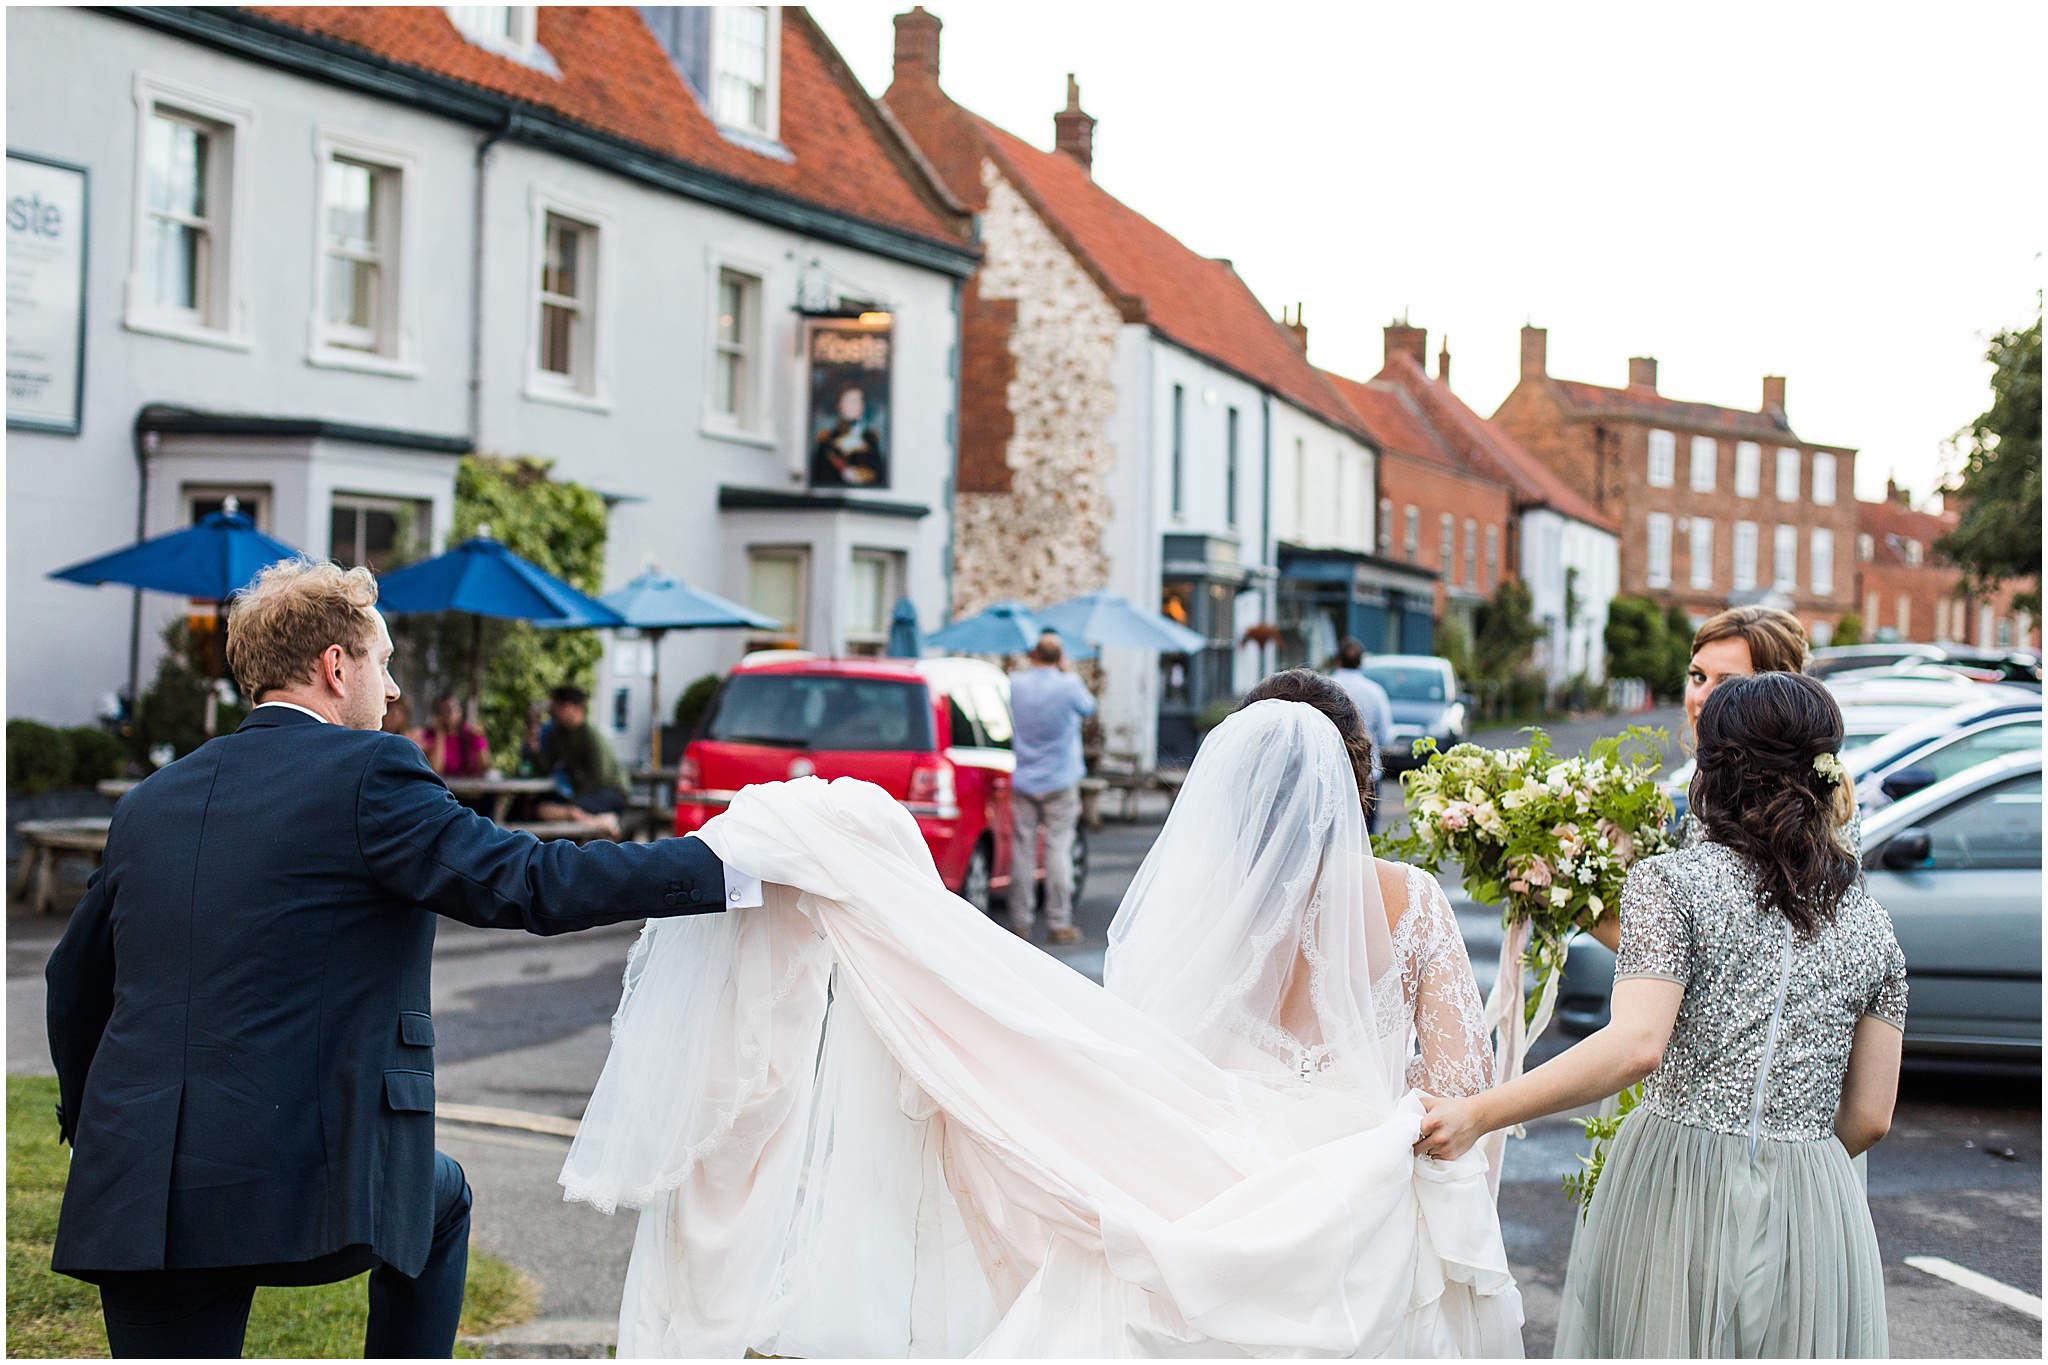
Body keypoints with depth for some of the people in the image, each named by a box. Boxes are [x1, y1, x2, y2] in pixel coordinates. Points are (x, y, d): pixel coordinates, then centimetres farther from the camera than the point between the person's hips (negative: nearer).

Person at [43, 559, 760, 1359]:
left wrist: (91, 1127, 39)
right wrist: (724, 869, -5)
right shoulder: (367, 774, -7)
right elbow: (529, 884, -12)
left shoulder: (150, 802, 13)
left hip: (137, 1200, 5)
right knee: (438, 1201, 27)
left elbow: (74, 981, 23)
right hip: (300, 1188, -5)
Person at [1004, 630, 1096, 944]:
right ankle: (1058, 924, 0)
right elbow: (1089, 708, 8)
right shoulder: (1069, 685, -10)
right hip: (1060, 782, -3)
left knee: (1022, 850, 6)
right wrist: (1066, 672, 13)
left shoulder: (1014, 682, -2)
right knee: (1058, 850, 0)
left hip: (1022, 781, 3)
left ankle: (1020, 922, 9)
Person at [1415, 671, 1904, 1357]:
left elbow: (1635, 1046, -20)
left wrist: (1476, 1113, -18)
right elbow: (1869, 1116, 7)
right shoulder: (1870, 923, 7)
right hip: (1816, 1218, 4)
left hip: (1676, 1197, -3)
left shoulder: (1672, 882, -6)